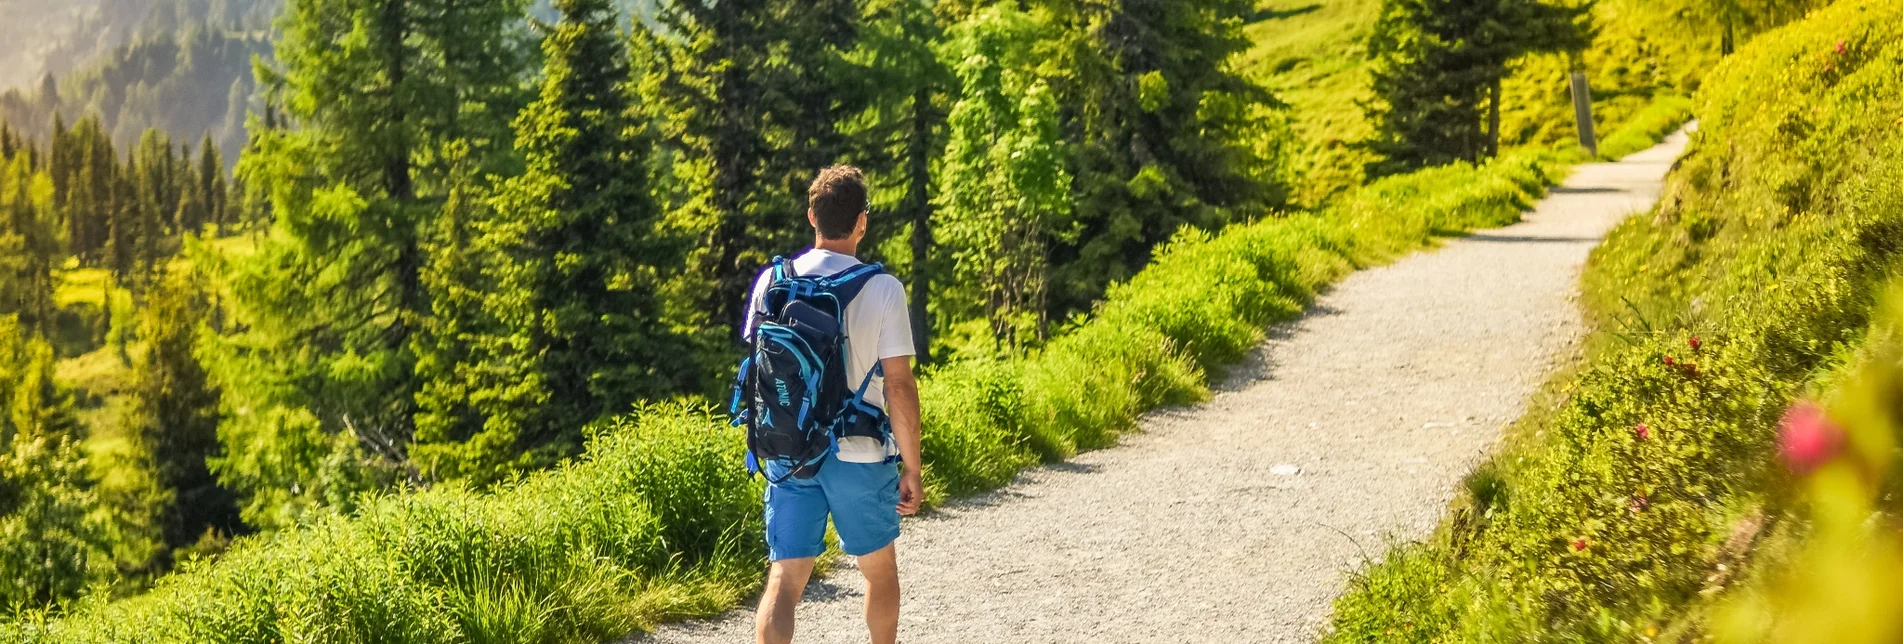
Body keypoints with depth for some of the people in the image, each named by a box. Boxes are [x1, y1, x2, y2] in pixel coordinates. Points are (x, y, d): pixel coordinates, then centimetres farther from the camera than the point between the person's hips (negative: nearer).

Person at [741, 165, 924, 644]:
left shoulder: (772, 281, 0)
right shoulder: (882, 289, -10)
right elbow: (899, 386, -10)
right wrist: (911, 469, -2)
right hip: (861, 456, -2)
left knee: (784, 580, 1)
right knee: (880, 569, 20)